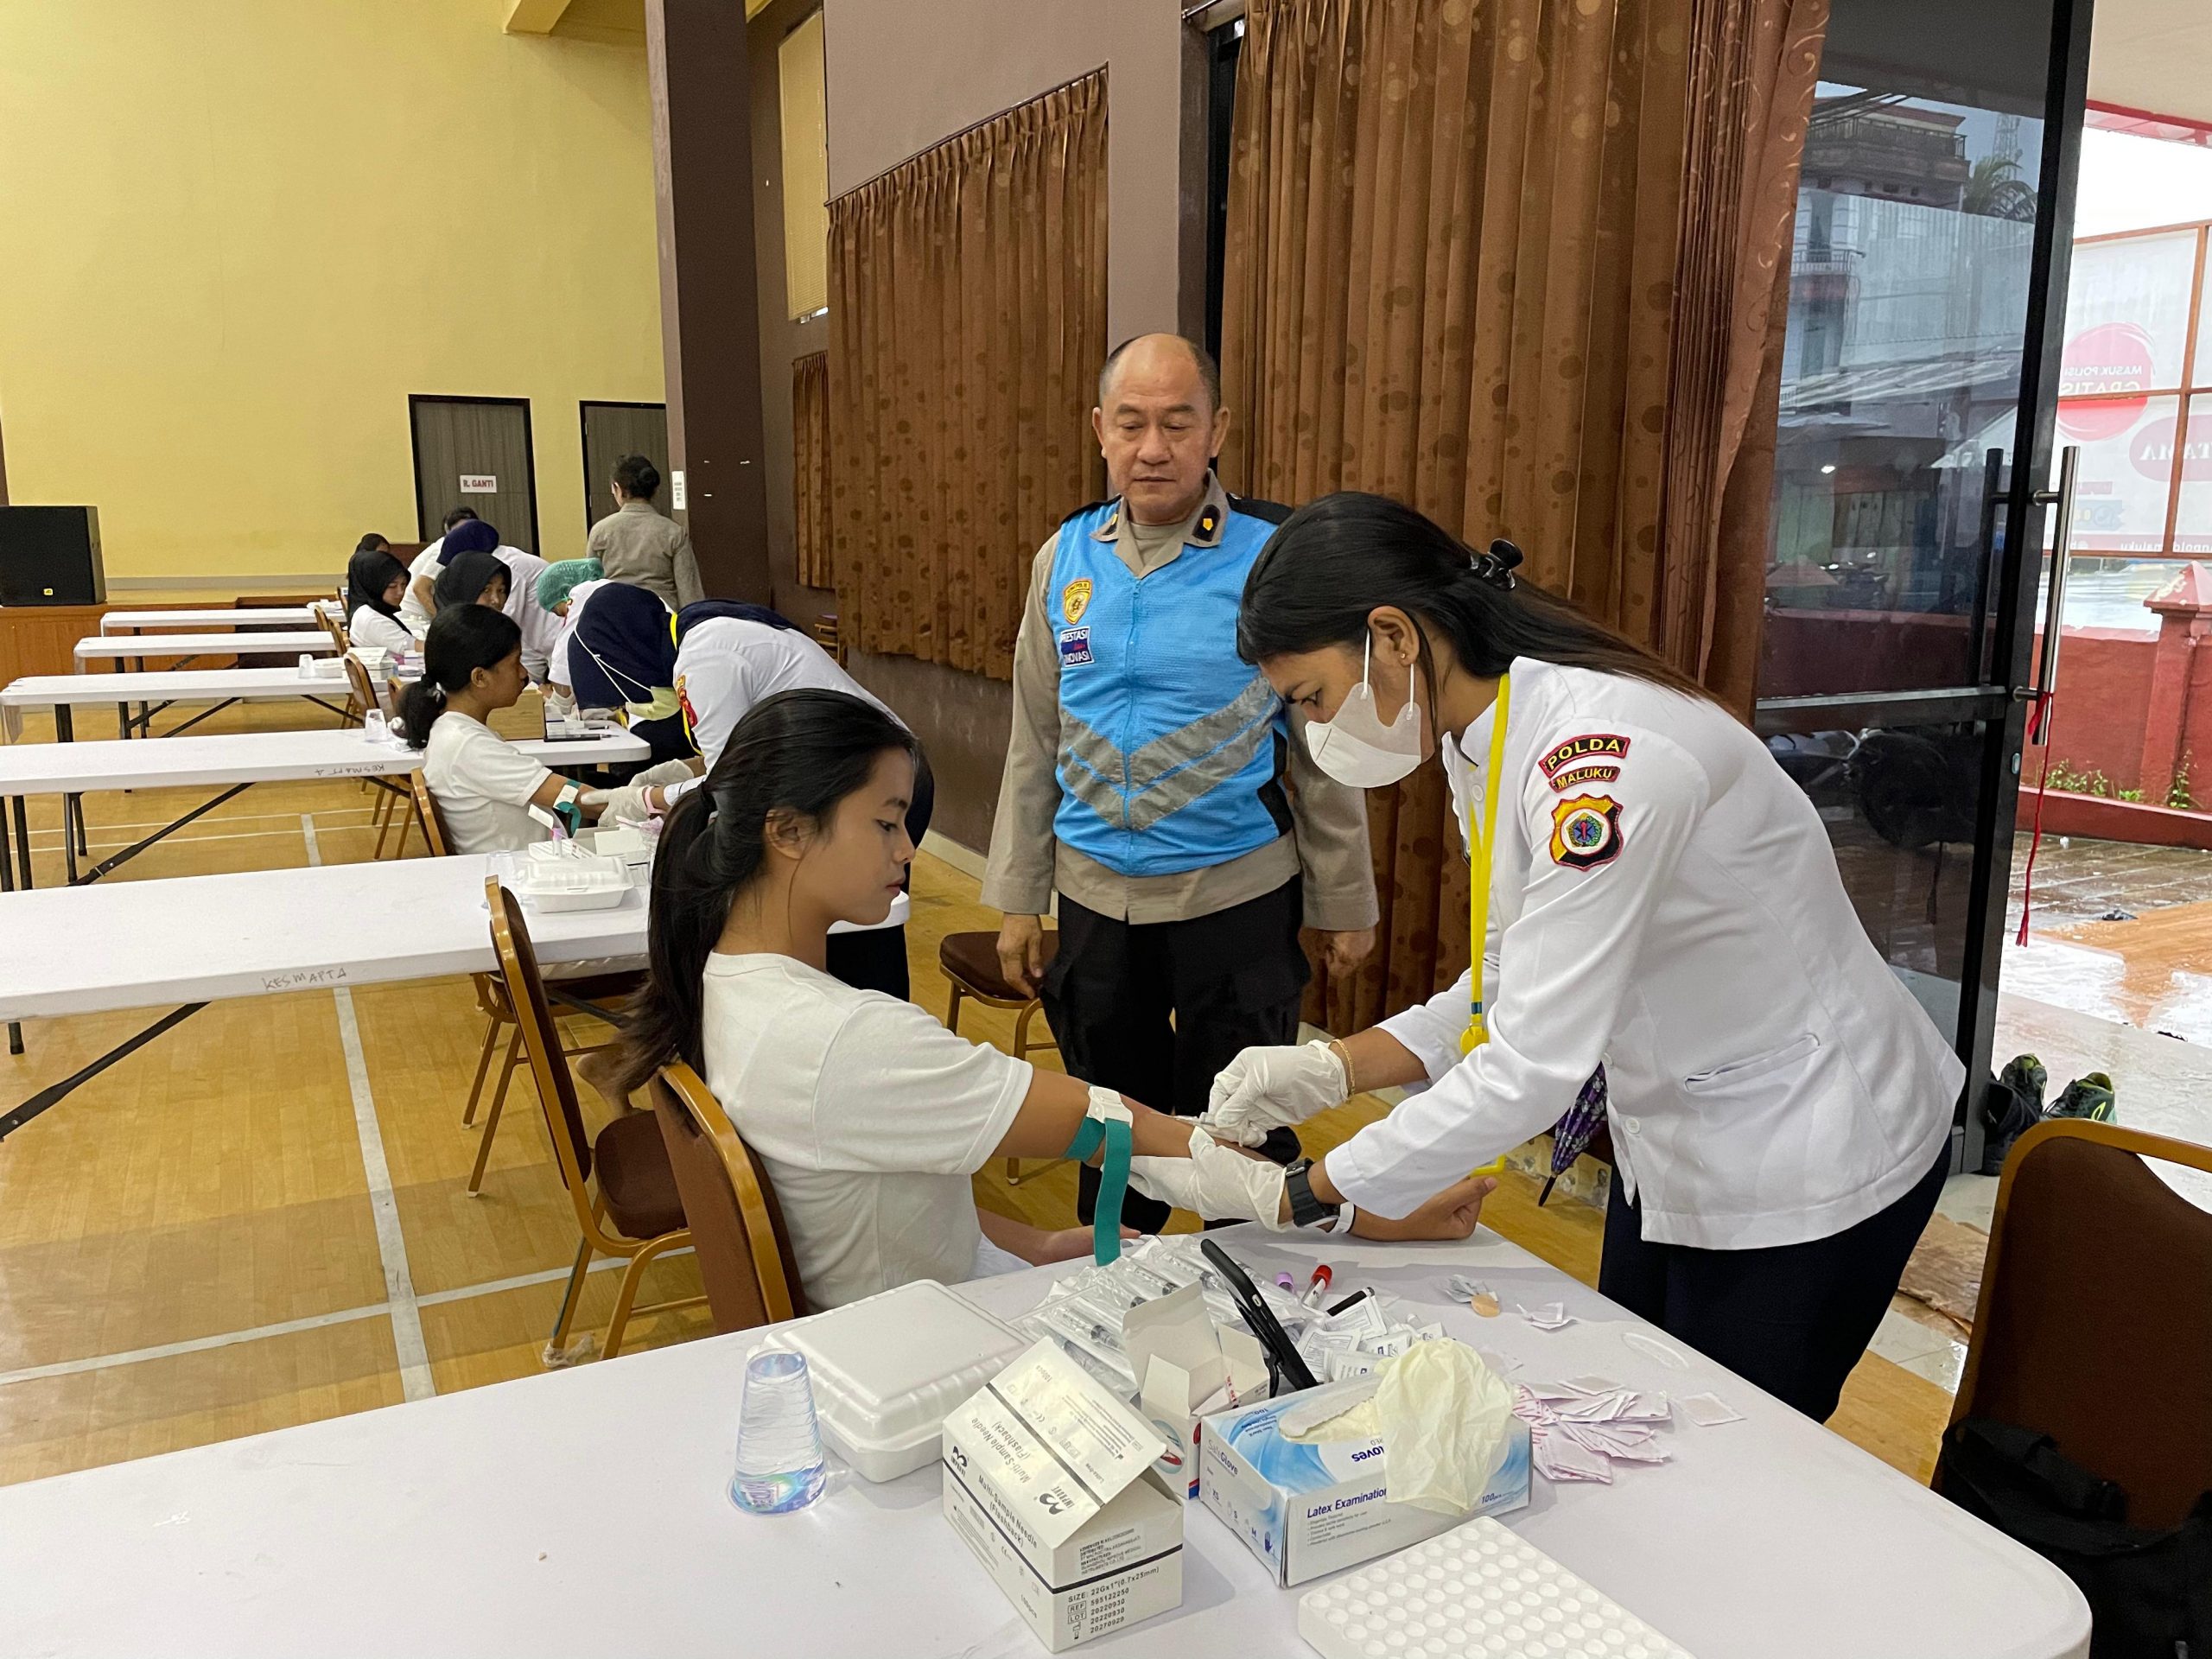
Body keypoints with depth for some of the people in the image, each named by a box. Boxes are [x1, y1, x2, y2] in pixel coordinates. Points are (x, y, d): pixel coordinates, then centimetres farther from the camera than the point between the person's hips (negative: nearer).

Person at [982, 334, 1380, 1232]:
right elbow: (1034, 739, 7)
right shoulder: (1066, 556, 1)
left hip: (1237, 895, -4)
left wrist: (1344, 904, 0)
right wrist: (1017, 895, 8)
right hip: (1095, 893, 4)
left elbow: (1323, 746, -4)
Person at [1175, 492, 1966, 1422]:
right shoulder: (1480, 743, -3)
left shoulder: (1602, 753, -32)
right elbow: (1517, 988, 3)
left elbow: (1535, 1067, -32)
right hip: (1675, 1142, 8)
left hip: (1807, 1161, -8)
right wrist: (1329, 1070, -10)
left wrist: (1303, 1195, -23)